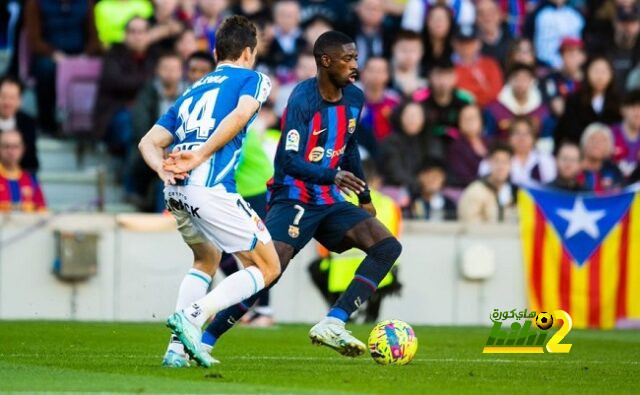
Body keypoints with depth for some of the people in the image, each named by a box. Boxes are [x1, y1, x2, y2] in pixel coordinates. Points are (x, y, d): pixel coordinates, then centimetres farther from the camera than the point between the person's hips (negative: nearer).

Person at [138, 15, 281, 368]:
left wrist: (164, 170, 1)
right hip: (211, 187, -7)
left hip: (176, 190, 7)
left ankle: (177, 347, 15)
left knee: (207, 259, 30)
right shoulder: (252, 79, 13)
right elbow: (240, 115, -11)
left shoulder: (192, 91, 30)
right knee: (267, 267, 6)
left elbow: (148, 142, 18)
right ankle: (192, 316, -12)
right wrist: (200, 156, -14)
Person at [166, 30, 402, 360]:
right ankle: (204, 341, -13)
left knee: (388, 247, -8)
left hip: (329, 201, 8)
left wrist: (365, 197, 26)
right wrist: (332, 176, -41)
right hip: (293, 199, -7)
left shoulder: (354, 98, 5)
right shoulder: (303, 100, -18)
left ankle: (332, 324, -16)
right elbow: (290, 160, -26)